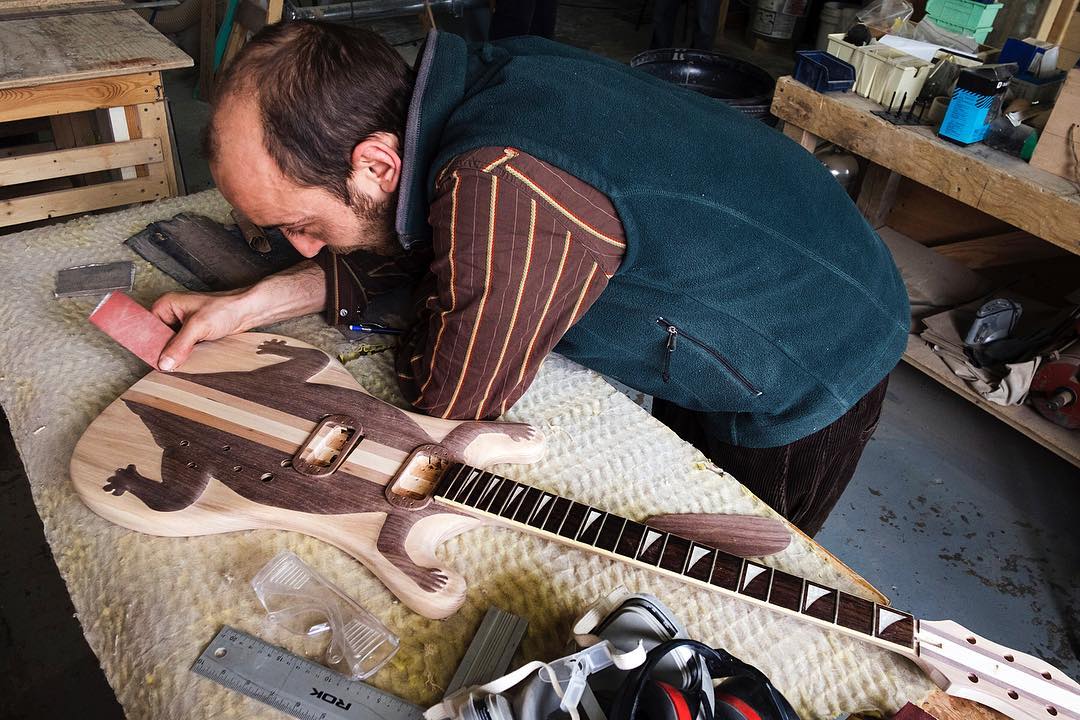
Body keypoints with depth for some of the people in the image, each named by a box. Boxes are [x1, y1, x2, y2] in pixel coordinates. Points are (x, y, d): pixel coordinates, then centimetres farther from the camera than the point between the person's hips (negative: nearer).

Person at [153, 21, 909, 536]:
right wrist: (248, 304, -10)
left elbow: (451, 402, -28)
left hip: (812, 375, -7)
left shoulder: (500, 190, -43)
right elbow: (398, 246, 1)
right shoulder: (465, 86, -14)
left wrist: (433, 314, -9)